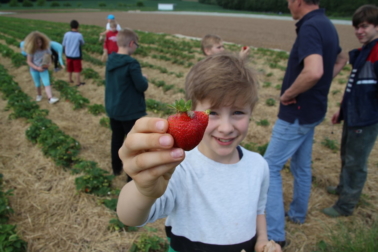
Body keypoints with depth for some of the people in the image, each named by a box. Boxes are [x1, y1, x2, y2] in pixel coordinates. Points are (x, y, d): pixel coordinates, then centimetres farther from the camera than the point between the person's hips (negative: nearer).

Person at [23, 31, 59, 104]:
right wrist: (37, 68, -22)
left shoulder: (46, 48, -10)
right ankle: (39, 95, 40)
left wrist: (47, 65, -19)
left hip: (44, 69, 0)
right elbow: (29, 61, -10)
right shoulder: (31, 51, -12)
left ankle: (51, 98, -24)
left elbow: (49, 57, 0)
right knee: (37, 84, 17)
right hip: (34, 70, 1)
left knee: (47, 83, -14)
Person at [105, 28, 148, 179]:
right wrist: (144, 79, 3)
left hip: (113, 110, 7)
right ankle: (132, 176, 12)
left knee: (116, 139, 21)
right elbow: (142, 86, -19)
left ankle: (116, 168, 37)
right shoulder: (131, 63, -21)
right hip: (131, 111, -7)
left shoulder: (110, 61, 1)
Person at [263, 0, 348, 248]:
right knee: (302, 165, 21)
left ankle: (274, 233, 6)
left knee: (270, 167, -1)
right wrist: (322, 87, 14)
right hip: (312, 110, 10)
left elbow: (313, 72, -38)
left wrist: (288, 94, -22)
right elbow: (341, 59, 25)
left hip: (297, 113, -10)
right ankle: (297, 213, 40)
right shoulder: (326, 25, 9)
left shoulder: (310, 27, -22)